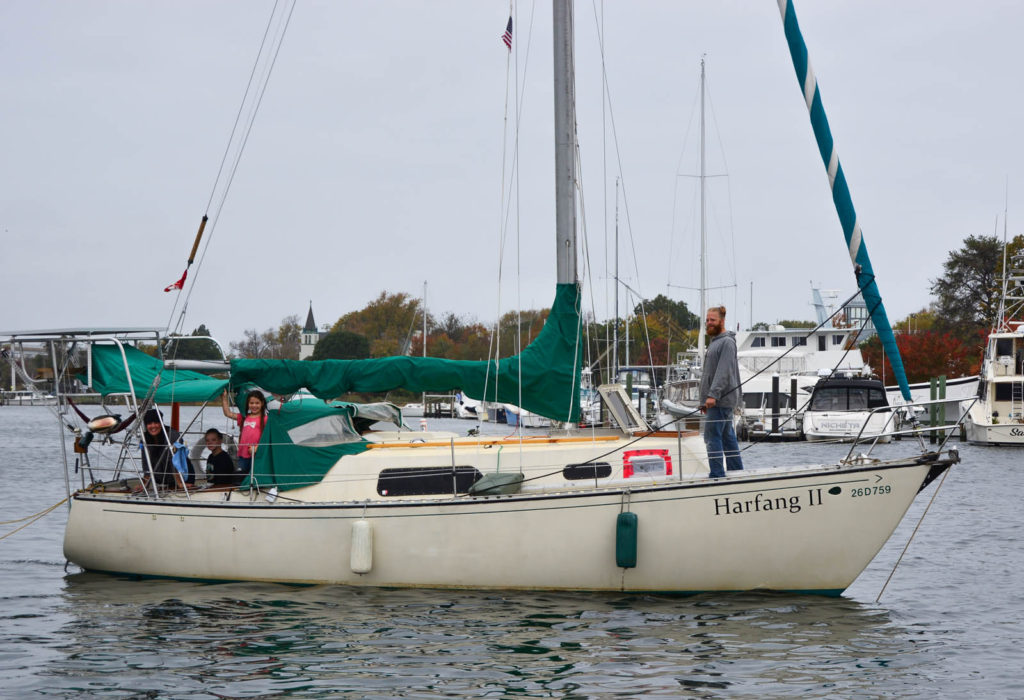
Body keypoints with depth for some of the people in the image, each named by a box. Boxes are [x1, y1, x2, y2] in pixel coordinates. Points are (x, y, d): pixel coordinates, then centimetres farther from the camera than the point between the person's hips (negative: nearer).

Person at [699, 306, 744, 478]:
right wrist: (705, 401, 22)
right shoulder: (714, 342, 21)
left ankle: (717, 475, -14)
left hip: (720, 400, -10)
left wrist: (713, 394, -27)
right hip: (718, 400, 10)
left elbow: (724, 371, -21)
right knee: (727, 437, 12)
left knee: (712, 436, -13)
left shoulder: (727, 342, -11)